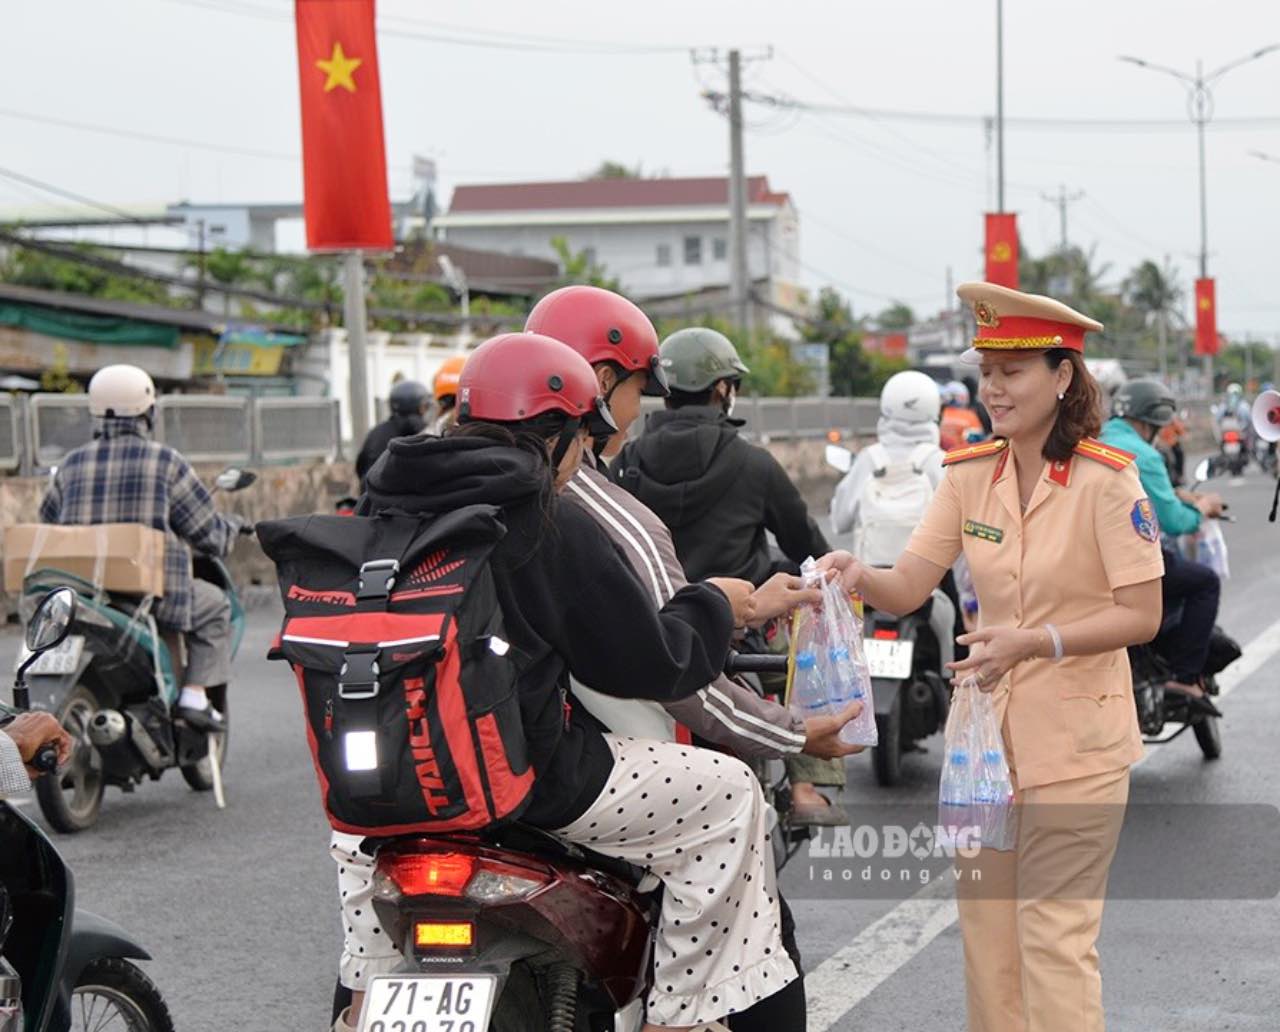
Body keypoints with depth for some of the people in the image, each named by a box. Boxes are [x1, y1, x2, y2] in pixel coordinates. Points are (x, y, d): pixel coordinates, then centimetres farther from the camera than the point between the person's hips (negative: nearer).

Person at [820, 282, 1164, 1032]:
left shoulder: (1106, 479, -13)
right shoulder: (970, 476, 3)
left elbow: (1143, 616, -14)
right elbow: (908, 589, -2)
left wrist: (1037, 643, -26)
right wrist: (859, 576, -24)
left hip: (1075, 737, -5)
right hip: (987, 726, 6)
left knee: (1056, 932, -4)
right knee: (985, 928, 10)